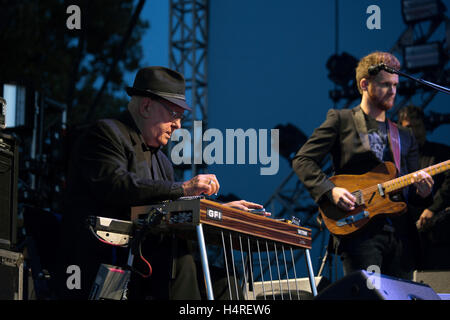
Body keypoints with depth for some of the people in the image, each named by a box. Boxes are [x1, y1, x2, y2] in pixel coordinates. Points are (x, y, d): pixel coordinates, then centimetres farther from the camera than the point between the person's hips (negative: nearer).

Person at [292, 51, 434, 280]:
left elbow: (410, 191, 20)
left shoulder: (405, 137, 20)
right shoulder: (341, 121, 6)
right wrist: (330, 191, -15)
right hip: (360, 232, -5)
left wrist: (421, 191, -4)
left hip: (401, 234, 5)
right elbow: (302, 160, -1)